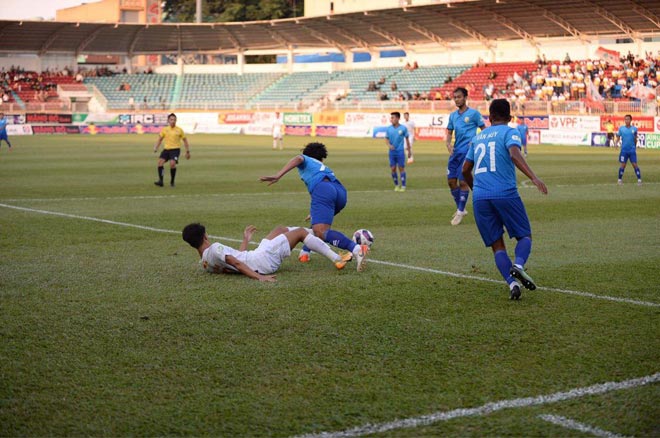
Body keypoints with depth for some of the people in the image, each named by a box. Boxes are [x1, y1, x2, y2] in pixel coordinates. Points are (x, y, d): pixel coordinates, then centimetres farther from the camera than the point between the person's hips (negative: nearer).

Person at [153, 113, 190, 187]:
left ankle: (172, 181, -5)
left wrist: (187, 151, 9)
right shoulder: (164, 129, 6)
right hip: (166, 149, 3)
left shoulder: (179, 130, 1)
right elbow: (160, 139, 15)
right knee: (160, 161, -17)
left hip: (175, 149, -3)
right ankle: (160, 181, -12)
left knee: (172, 163, -24)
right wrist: (156, 148, 3)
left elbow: (185, 140, 10)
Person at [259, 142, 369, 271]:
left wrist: (278, 175, -9)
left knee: (321, 233, -23)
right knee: (317, 221, 36)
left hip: (323, 189, -7)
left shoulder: (305, 160, 29)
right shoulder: (325, 168, 44)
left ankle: (356, 249, -42)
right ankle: (305, 252, 35)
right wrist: (315, 213, 69)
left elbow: (298, 159, 2)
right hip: (341, 191, 7)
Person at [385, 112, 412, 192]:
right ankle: (396, 185, 19)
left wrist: (409, 151, 8)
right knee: (393, 169, 4)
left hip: (400, 151, -3)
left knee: (401, 168, 0)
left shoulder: (403, 128, -5)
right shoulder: (389, 128, 2)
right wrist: (389, 145, -16)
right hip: (392, 152, 3)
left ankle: (403, 186, 8)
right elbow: (386, 139, 6)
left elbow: (407, 139, 4)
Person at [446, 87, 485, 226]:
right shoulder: (452, 115, 13)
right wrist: (448, 144, -3)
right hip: (455, 152, 6)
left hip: (467, 152, -6)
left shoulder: (474, 113, -4)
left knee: (463, 182, -7)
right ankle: (460, 209, 21)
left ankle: (461, 211, 5)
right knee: (451, 181, 5)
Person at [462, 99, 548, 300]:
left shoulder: (478, 137, 20)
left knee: (497, 245, 6)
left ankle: (511, 282, -15)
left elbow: (465, 170, 25)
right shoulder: (510, 132, 5)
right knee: (524, 236, 9)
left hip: (479, 197, 4)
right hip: (506, 193, -4)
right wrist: (534, 178, -25)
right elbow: (514, 154, -16)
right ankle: (518, 264, -21)